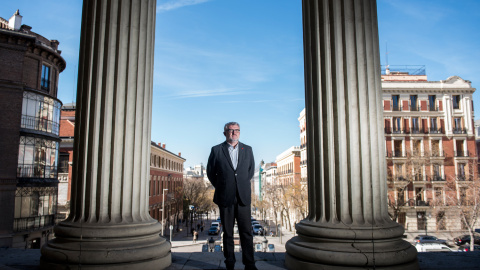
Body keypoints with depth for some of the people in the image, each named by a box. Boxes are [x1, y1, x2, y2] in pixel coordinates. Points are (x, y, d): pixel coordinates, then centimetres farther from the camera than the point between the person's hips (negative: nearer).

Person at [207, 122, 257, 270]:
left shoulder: (247, 150, 8)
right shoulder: (216, 150, 2)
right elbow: (210, 172, 10)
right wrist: (221, 187, 10)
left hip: (243, 197, 2)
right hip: (225, 198, -1)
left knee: (246, 232, 2)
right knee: (227, 232, 7)